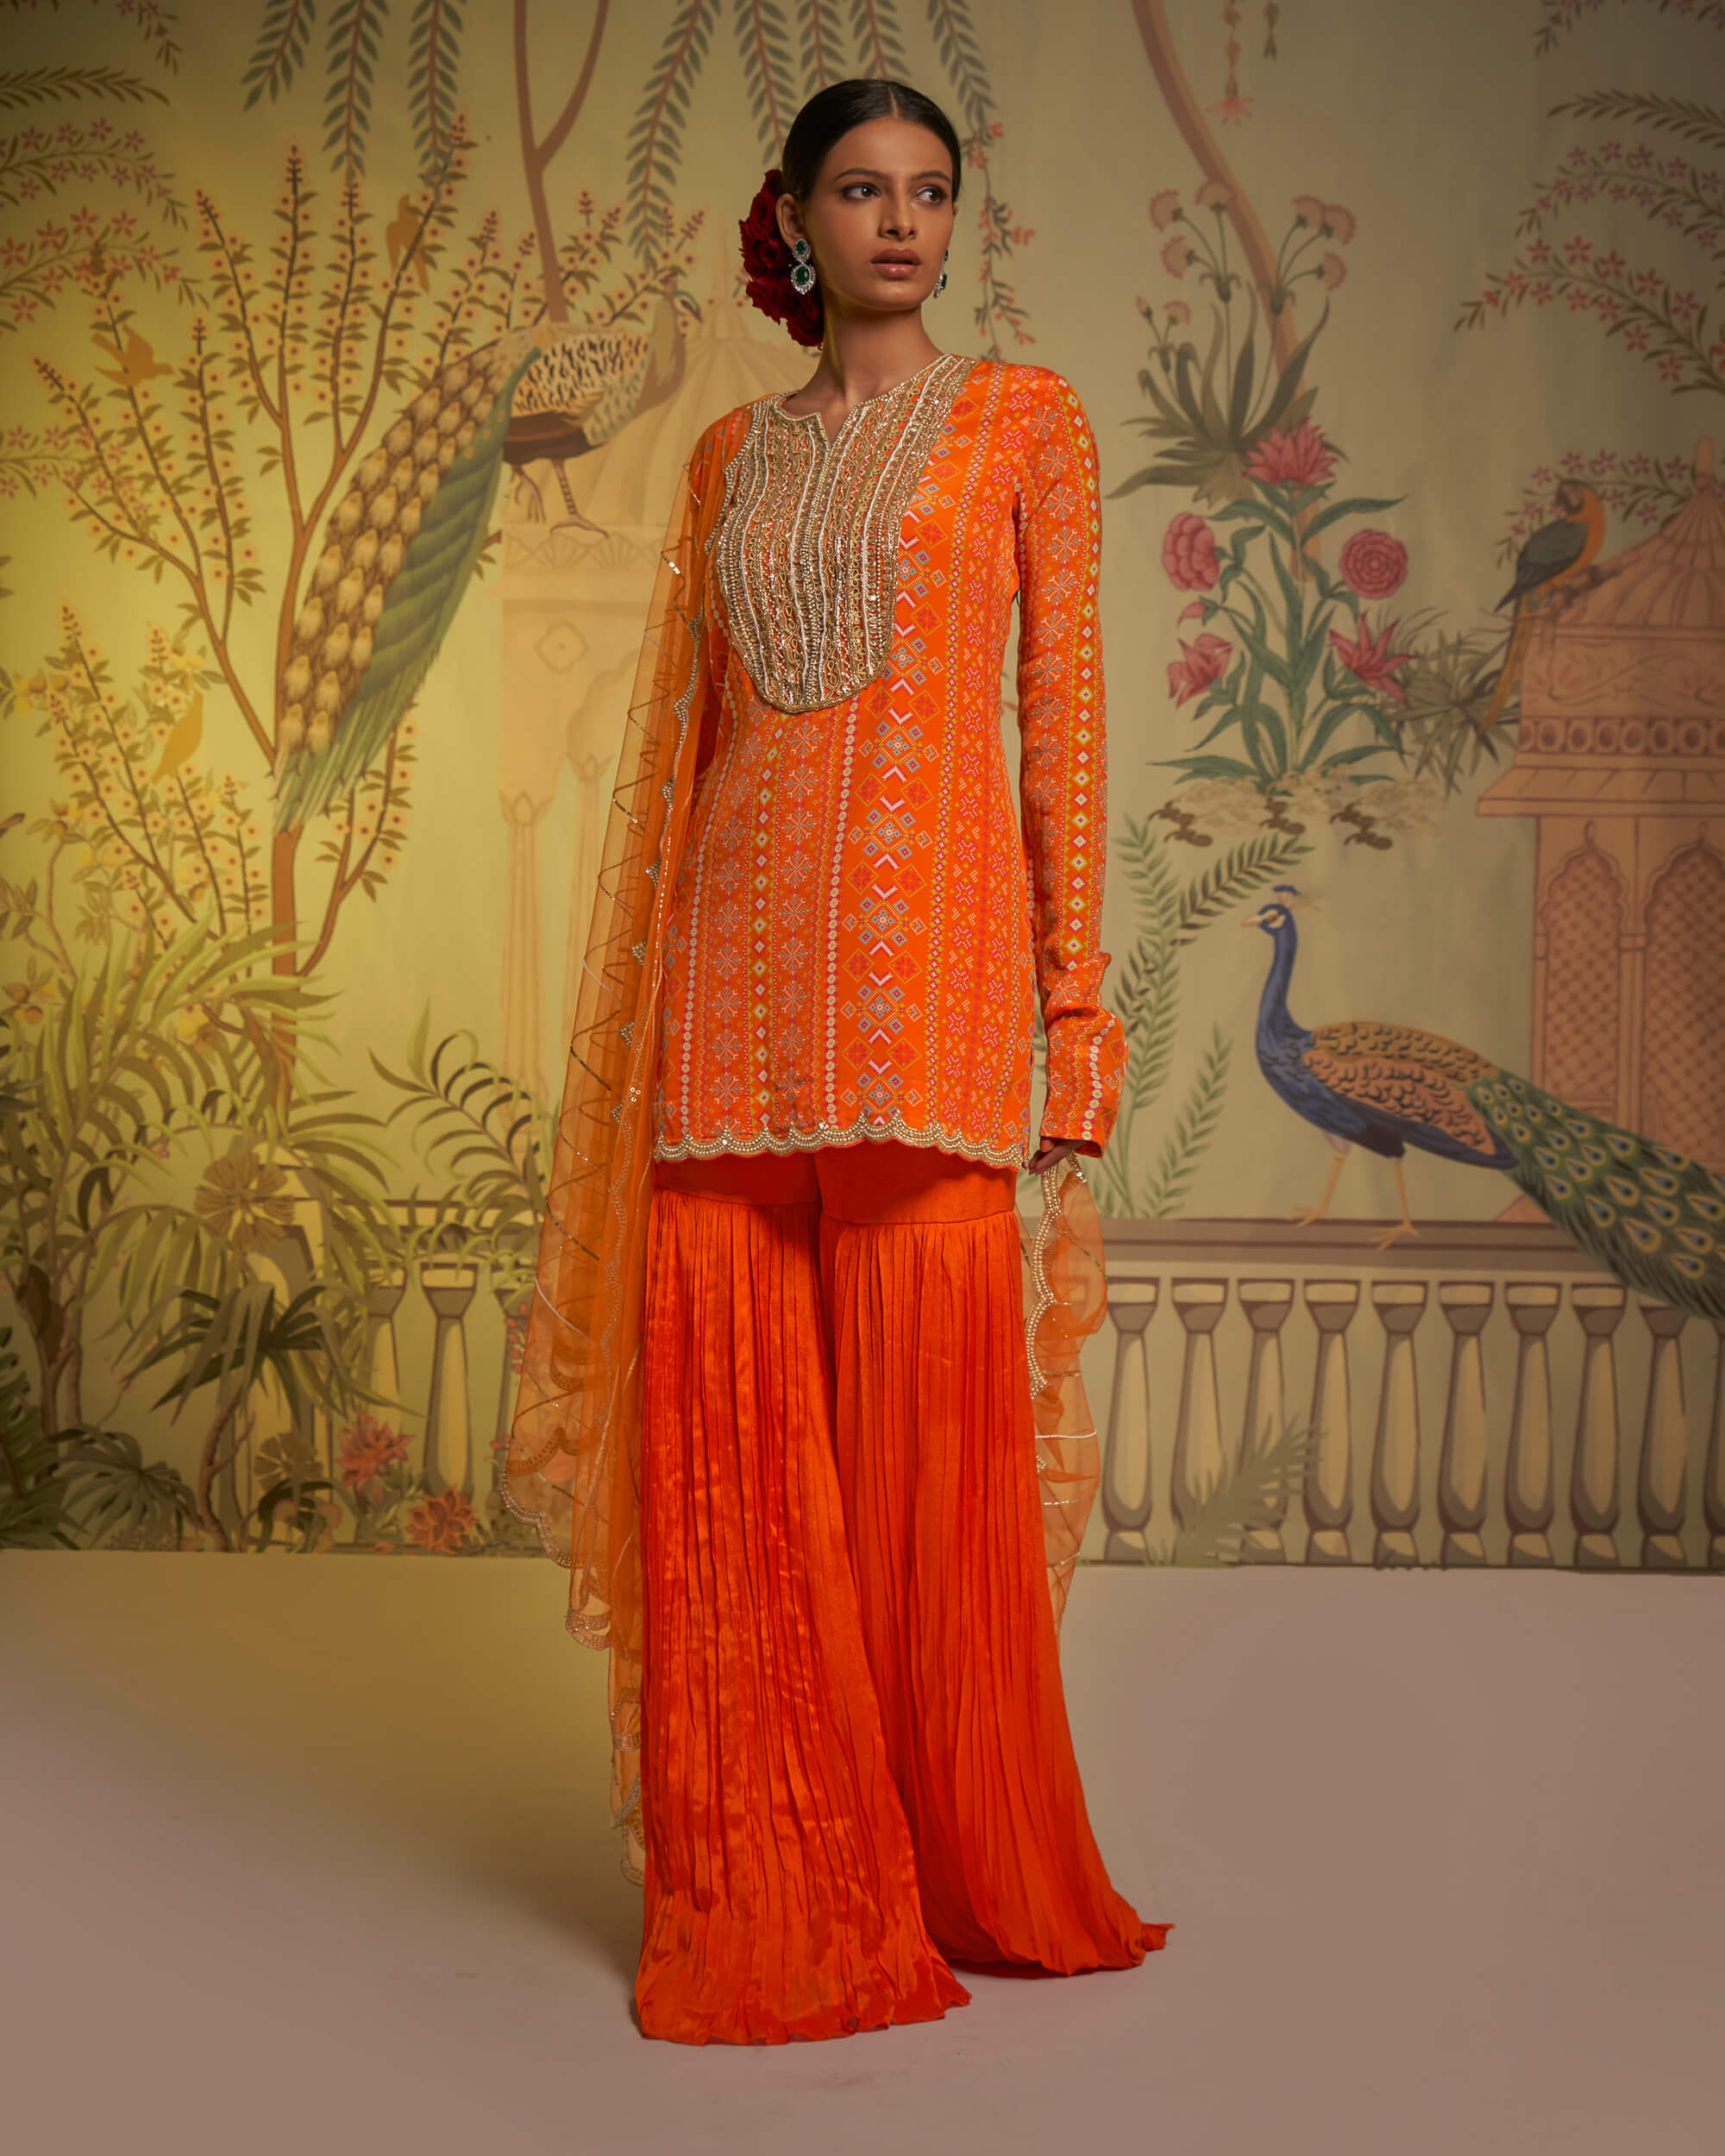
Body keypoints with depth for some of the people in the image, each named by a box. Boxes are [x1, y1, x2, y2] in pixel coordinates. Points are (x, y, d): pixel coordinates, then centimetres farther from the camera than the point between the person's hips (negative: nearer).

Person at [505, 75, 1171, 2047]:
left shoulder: (1026, 422, 9)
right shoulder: (732, 457, 19)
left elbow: (1063, 709, 2)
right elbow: (679, 728, 17)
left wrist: (1076, 1005, -5)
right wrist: (640, 1012, 10)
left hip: (927, 941, -3)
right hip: (735, 952, 4)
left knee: (927, 1429, -4)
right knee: (731, 1427, 1)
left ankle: (959, 1869, 14)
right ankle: (764, 1886, 14)